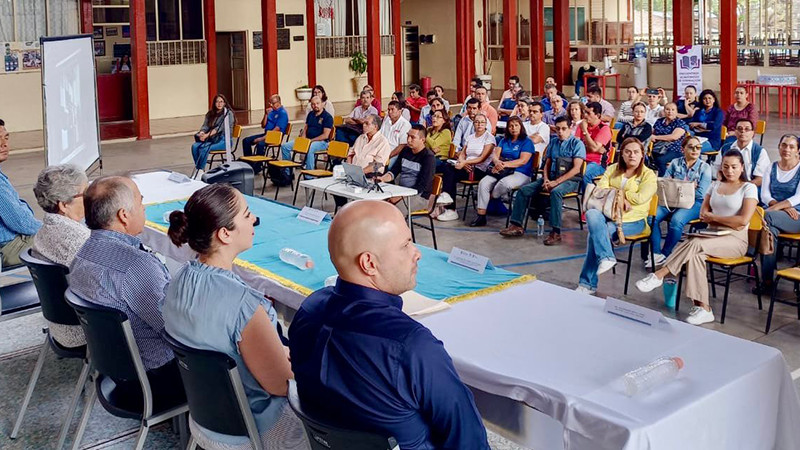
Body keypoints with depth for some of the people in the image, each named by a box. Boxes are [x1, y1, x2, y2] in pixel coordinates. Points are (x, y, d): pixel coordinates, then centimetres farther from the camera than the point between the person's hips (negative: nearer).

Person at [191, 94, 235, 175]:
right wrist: (202, 133, -19)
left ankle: (200, 170, -22)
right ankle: (198, 169, -19)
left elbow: (220, 127, -15)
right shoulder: (210, 114, 17)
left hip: (224, 140, -6)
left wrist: (207, 135, -26)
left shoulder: (228, 113, -2)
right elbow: (205, 126, 6)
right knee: (195, 146, -22)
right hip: (212, 139, 6)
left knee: (204, 148, -31)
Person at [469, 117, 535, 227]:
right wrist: (497, 162, -16)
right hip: (501, 172, 5)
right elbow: (495, 154, 10)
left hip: (520, 174, -5)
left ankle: (491, 197, -8)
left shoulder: (527, 142, 3)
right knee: (483, 183, -21)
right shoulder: (503, 140, 22)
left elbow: (523, 161, -9)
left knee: (504, 183, -39)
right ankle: (481, 216, -21)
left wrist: (504, 164, -18)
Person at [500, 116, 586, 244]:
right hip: (551, 178, 6)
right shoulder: (553, 143, 16)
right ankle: (517, 226, -7)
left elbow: (576, 169, -12)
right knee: (523, 190, -10)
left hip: (570, 180, -6)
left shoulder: (577, 144, -3)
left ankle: (556, 232, -39)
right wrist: (546, 180, -5)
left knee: (556, 192, -39)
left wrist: (556, 182, -19)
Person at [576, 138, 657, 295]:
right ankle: (606, 257, -34)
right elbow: (600, 189, 1)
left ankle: (588, 284, -19)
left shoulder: (648, 175, 3)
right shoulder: (612, 169, 15)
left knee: (595, 233, -27)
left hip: (632, 220, -4)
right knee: (591, 214, -32)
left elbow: (640, 198, -13)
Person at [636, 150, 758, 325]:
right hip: (713, 236, 4)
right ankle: (703, 308, -32)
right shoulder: (716, 185, 16)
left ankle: (659, 276, -31)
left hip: (735, 239, -4)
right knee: (695, 255, -30)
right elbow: (703, 213, 10)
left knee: (695, 244, -33)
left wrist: (713, 217, -4)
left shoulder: (749, 188, 0)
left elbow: (743, 220, -11)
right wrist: (729, 222, -6)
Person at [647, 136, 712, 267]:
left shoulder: (705, 167, 4)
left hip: (694, 203, -3)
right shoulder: (675, 163, 13)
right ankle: (656, 253, -20)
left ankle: (665, 254, -17)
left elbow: (701, 193, -6)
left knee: (676, 220, -35)